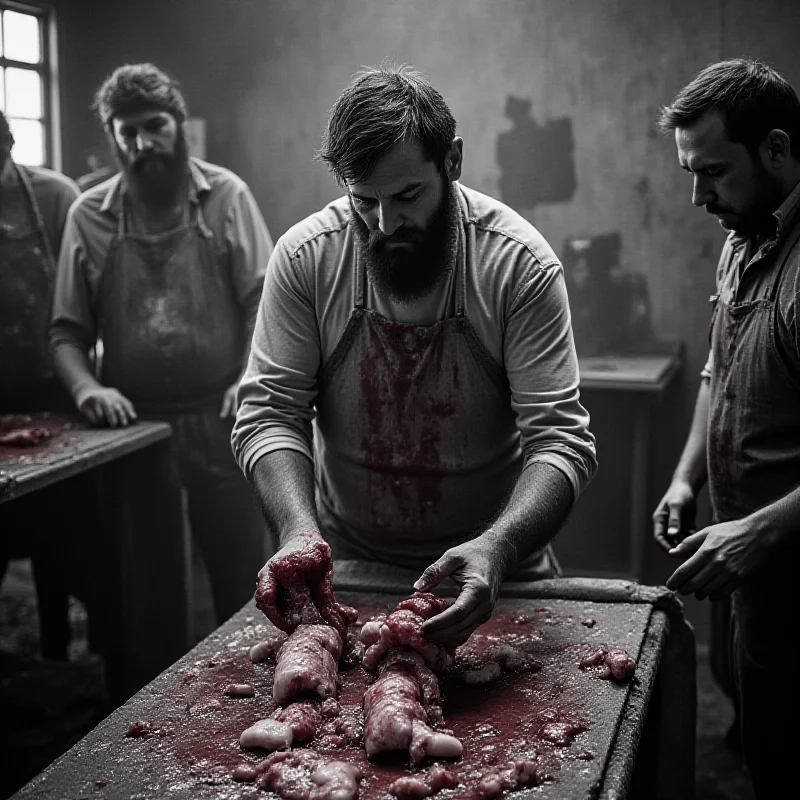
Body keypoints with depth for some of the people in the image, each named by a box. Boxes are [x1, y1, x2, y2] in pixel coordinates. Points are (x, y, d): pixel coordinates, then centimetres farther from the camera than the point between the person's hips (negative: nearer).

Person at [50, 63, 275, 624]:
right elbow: (67, 329, 5)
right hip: (130, 425, 2)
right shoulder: (89, 216, 4)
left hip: (219, 420, -1)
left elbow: (264, 299, -4)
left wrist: (254, 375, -18)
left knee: (241, 568, 7)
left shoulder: (225, 196, 0)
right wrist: (85, 386, -12)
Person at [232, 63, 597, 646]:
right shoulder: (304, 257, -10)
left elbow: (561, 439, -18)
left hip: (495, 568, -1)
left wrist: (498, 548, -35)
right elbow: (269, 413, -8)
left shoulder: (521, 263, -16)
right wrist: (301, 531, -26)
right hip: (347, 566, 2)